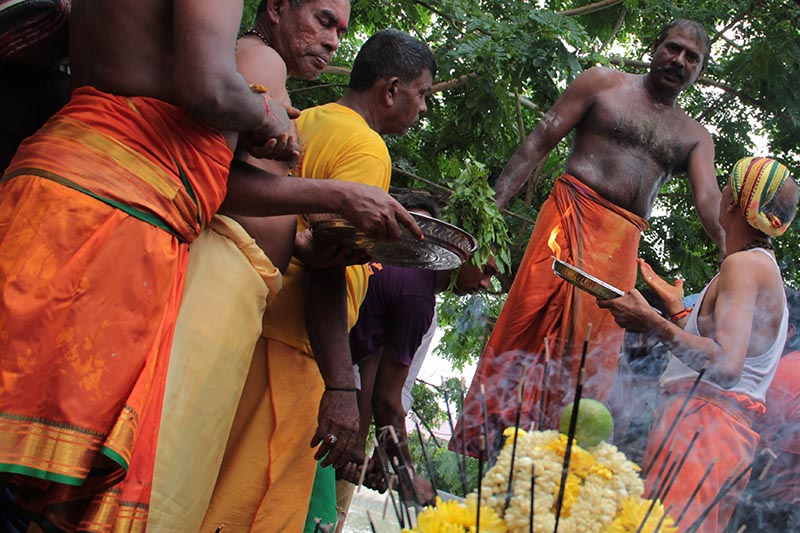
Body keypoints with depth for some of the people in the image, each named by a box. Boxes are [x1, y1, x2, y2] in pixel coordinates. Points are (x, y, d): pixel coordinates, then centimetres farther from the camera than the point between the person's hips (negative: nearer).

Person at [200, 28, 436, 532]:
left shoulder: (303, 122, 14)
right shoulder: (366, 148, -11)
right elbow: (326, 267, -23)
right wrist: (341, 387, -26)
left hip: (249, 320, 9)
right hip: (287, 344, -9)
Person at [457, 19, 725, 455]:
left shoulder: (695, 138, 18)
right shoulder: (602, 83, 10)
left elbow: (708, 198, 1)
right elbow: (539, 142, 5)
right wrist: (495, 204, -6)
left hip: (623, 246, 4)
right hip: (573, 213, -4)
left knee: (596, 346, -1)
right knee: (535, 321, -15)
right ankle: (484, 442, -14)